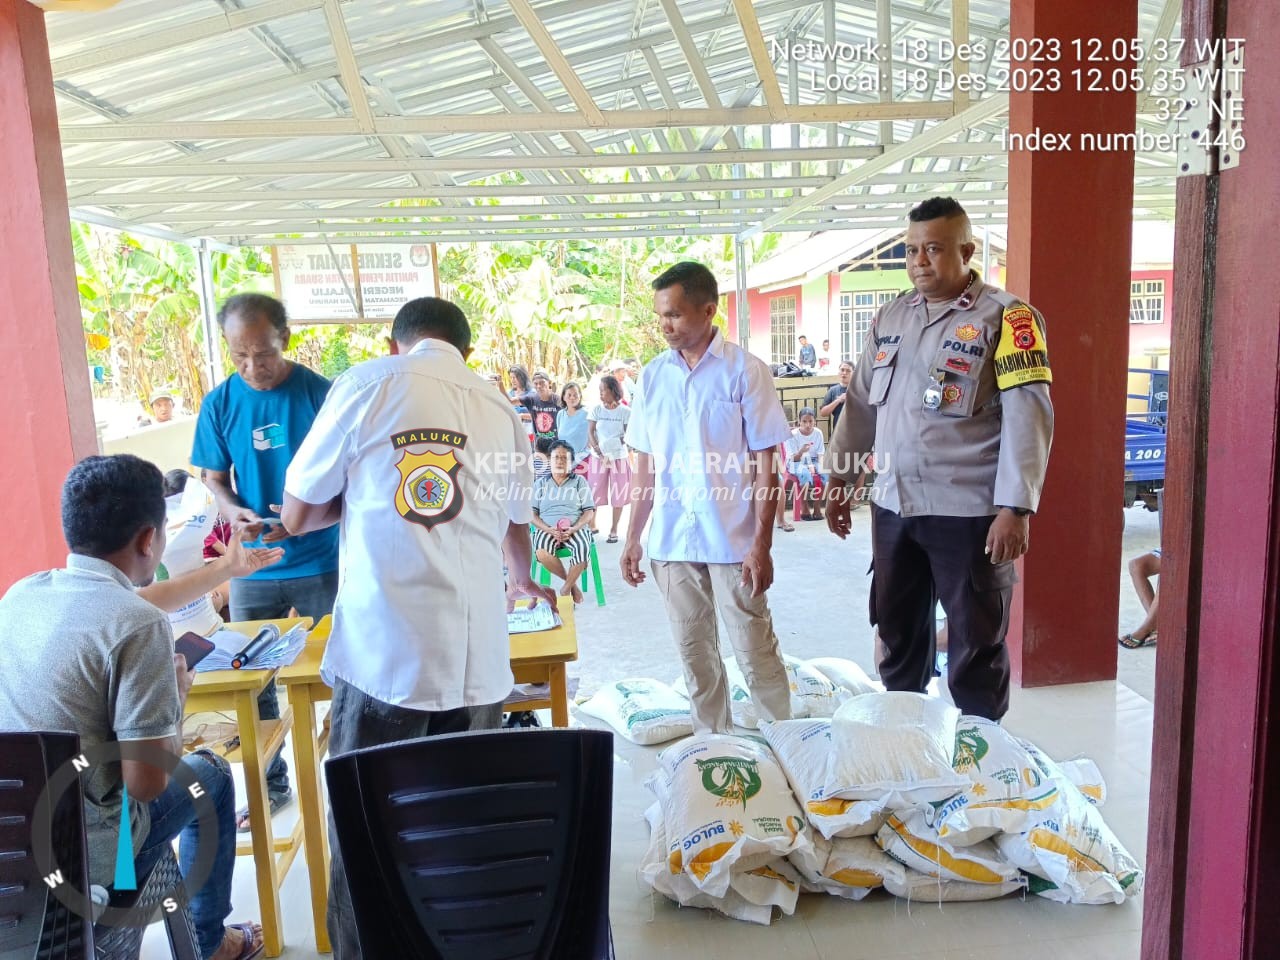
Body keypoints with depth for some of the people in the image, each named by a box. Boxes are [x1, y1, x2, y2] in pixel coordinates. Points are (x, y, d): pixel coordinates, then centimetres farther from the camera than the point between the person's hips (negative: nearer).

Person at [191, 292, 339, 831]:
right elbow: (213, 478, 7)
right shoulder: (220, 403, 0)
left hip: (321, 561, -2)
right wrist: (232, 509, -15)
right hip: (253, 567, 3)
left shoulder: (320, 393, -8)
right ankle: (270, 784, 31)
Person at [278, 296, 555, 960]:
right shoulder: (501, 411, 14)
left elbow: (296, 515, 8)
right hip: (476, 661, 3)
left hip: (380, 654, -3)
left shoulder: (368, 384, 3)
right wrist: (525, 582, 49)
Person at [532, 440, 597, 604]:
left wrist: (573, 529, -12)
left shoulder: (579, 481, 15)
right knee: (542, 552, -34)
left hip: (576, 529, 0)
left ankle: (566, 589, -13)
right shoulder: (540, 484, 17)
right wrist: (549, 529, -12)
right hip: (547, 530, 1)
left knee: (583, 547, -36)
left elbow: (589, 512, 7)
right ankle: (572, 583, -10)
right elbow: (532, 514, 7)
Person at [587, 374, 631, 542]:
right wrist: (600, 453, -15)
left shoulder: (625, 411, -4)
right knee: (594, 493, 4)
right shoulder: (596, 409, 0)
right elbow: (590, 433, -4)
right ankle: (591, 525, 18)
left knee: (618, 495, 4)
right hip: (598, 457, 1)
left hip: (619, 457, -1)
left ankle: (614, 529, 15)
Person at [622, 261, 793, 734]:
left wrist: (762, 544, -11)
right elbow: (646, 466, 11)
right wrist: (633, 538, 9)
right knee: (695, 653, 15)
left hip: (732, 540, -4)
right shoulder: (652, 376, 7)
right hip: (671, 541, 4)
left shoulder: (745, 371, -6)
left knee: (755, 652, 5)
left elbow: (766, 463, -6)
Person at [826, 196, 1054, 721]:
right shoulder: (890, 317, 12)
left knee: (976, 645, 7)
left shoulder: (1006, 317, -6)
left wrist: (1015, 508, -19)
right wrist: (840, 482, 15)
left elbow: (1027, 416, -13)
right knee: (898, 636, 17)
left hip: (970, 512, -5)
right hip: (893, 506, 6)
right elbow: (860, 403, 16)